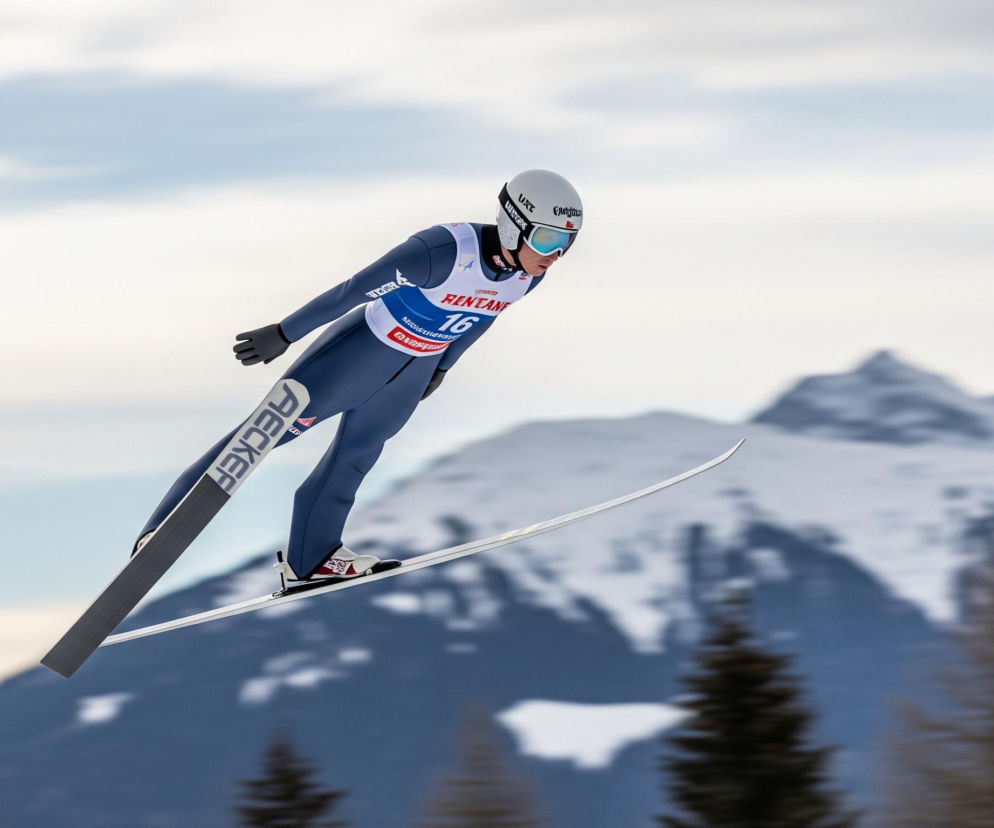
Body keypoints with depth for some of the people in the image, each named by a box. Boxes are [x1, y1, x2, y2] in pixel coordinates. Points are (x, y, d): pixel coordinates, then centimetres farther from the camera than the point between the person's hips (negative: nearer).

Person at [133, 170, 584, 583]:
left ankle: (311, 556, 38)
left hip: (414, 371, 6)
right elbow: (356, 289, -27)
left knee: (356, 455, 20)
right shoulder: (446, 251, -35)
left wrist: (442, 366, 23)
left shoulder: (530, 271, -12)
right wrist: (284, 334, -19)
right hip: (364, 346, -6)